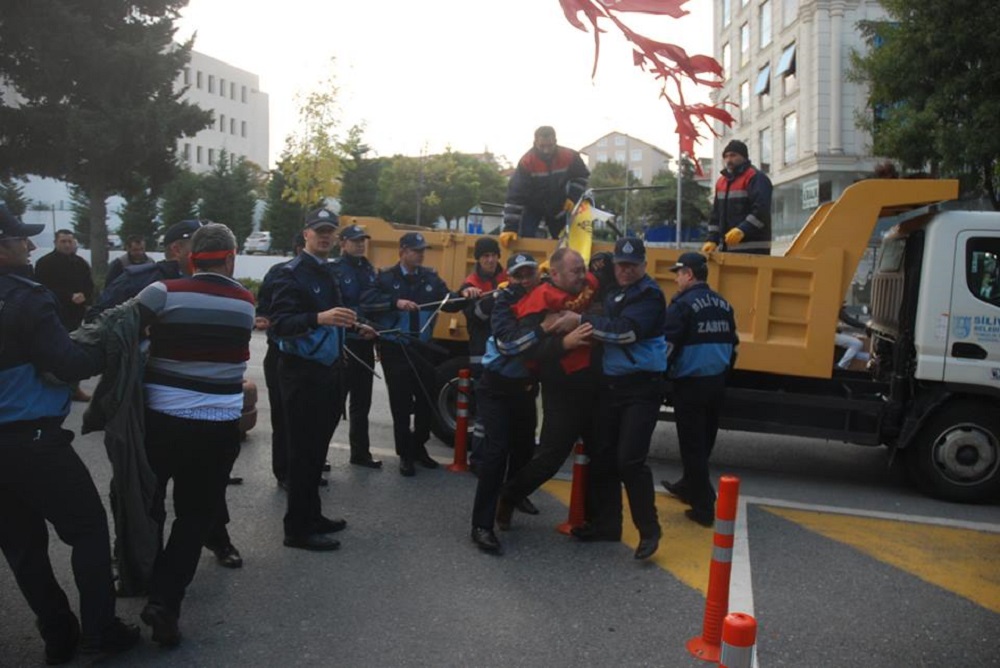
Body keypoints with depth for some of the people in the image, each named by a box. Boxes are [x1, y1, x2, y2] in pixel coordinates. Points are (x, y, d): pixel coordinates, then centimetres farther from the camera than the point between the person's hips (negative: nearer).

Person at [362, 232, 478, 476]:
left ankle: (419, 447, 30)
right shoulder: (387, 277, -6)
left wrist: (463, 295, -17)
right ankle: (405, 454, 15)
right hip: (395, 349, -4)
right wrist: (395, 302, -29)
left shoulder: (430, 277, 6)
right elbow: (367, 301, -19)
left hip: (422, 347, 4)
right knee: (401, 403, 3)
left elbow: (448, 303, 2)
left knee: (426, 400, 11)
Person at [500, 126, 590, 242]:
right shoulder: (526, 162, -31)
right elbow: (515, 195, -33)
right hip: (533, 207, -2)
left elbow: (582, 175, -1)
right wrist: (510, 227, -38)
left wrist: (573, 197, -14)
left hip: (558, 206, 3)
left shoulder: (569, 156, -23)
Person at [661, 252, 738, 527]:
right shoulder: (723, 304, 10)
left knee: (693, 445, -1)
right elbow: (732, 344, 17)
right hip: (716, 382, 8)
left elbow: (669, 345, -17)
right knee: (704, 442, 19)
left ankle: (704, 507, 1)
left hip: (691, 383, -8)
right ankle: (689, 486, 38)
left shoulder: (683, 304, -14)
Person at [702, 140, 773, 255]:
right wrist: (712, 240, 7)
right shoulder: (721, 182, 19)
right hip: (728, 248, 8)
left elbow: (761, 210, -20)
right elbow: (716, 214, 21)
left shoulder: (756, 178, -7)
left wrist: (743, 230, -33)